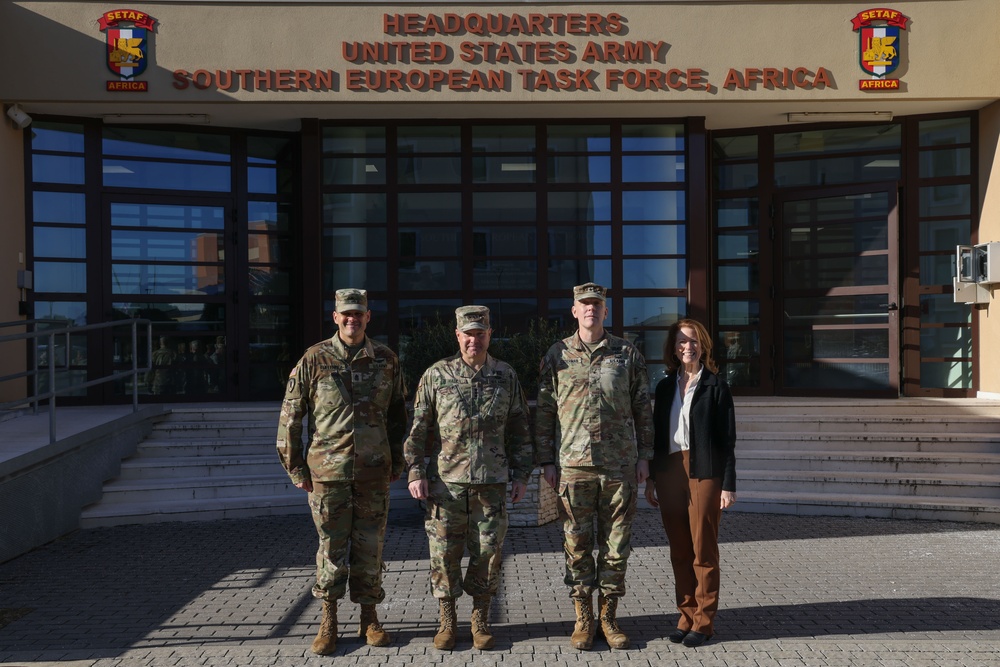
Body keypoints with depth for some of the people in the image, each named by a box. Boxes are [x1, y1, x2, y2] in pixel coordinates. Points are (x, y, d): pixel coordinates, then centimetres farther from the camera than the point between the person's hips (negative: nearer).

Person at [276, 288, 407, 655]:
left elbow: (397, 414, 12)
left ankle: (369, 619, 24)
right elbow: (289, 417, 0)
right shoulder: (313, 360, -4)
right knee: (332, 547, 7)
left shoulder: (386, 360, 3)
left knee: (369, 546, 9)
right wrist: (295, 468, 0)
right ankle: (329, 621, 23)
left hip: (374, 473, 2)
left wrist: (397, 462, 10)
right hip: (327, 471, -1)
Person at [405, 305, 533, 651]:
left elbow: (519, 429, 10)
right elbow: (417, 428, 2)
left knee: (488, 553, 6)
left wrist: (521, 474, 7)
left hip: (492, 483, 1)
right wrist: (415, 472, -4)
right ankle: (447, 620, 21)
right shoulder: (436, 375, 1)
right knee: (444, 554, 4)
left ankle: (481, 620, 23)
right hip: (446, 483, -1)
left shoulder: (506, 377, 6)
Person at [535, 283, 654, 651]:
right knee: (577, 544, 6)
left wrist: (644, 455, 3)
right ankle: (583, 618, 19)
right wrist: (545, 460, 1)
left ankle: (609, 617, 21)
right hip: (573, 465, 0)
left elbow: (642, 408, 9)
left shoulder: (627, 354, 6)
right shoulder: (557, 355, 4)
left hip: (620, 466, 1)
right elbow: (544, 411, 5)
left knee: (616, 544, 7)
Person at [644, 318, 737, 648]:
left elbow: (727, 439, -3)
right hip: (669, 474, 4)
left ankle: (704, 621, 13)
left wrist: (728, 484, -8)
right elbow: (657, 435, 13)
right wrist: (651, 479, 10)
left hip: (704, 473, -4)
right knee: (679, 551, 9)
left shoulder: (716, 386, 0)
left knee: (703, 550, 2)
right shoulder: (665, 386, 11)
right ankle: (686, 616, 19)